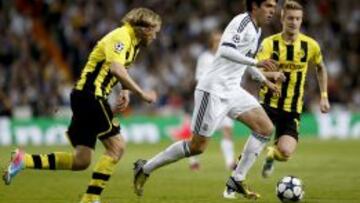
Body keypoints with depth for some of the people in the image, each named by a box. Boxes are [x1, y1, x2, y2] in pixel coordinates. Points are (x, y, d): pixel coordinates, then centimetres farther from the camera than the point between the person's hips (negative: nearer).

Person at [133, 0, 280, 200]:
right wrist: (257, 62, -35)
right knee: (197, 146, -5)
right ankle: (145, 168, 12)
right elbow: (226, 50, -32)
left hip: (231, 90, 9)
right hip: (213, 90, -9)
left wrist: (264, 80, 32)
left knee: (266, 128, -3)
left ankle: (237, 181, 1)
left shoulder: (256, 29, 14)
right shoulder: (243, 22, -15)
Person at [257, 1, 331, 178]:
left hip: (293, 109, 1)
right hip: (269, 103, -1)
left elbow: (320, 68, 19)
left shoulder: (310, 45, -1)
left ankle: (271, 155, 23)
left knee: (285, 152, -15)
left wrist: (324, 96, 14)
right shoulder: (270, 43, -8)